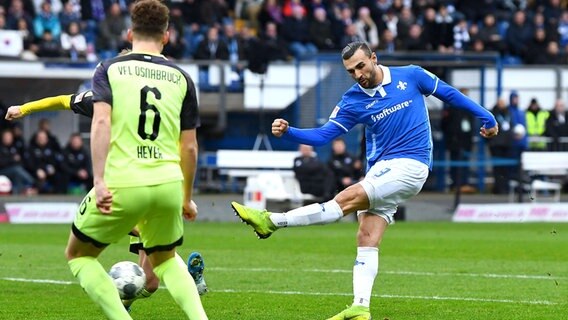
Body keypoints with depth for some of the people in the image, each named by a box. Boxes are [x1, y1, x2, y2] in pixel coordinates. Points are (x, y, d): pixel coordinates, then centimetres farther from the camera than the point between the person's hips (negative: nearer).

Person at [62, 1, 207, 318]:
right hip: (168, 184, 3)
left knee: (79, 255, 18)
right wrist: (187, 198, 23)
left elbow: (101, 122, -12)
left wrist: (100, 180, -18)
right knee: (166, 260, 28)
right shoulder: (181, 78, 11)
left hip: (121, 185, -3)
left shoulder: (109, 69, 5)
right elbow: (189, 147, 11)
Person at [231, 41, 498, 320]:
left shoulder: (410, 76, 1)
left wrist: (486, 117, 17)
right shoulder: (352, 101, 5)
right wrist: (287, 132, -16)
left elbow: (448, 93, 13)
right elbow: (323, 135, 0)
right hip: (379, 171, 5)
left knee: (348, 199, -20)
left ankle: (272, 221, -22)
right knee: (366, 241, -7)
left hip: (411, 166, -5)